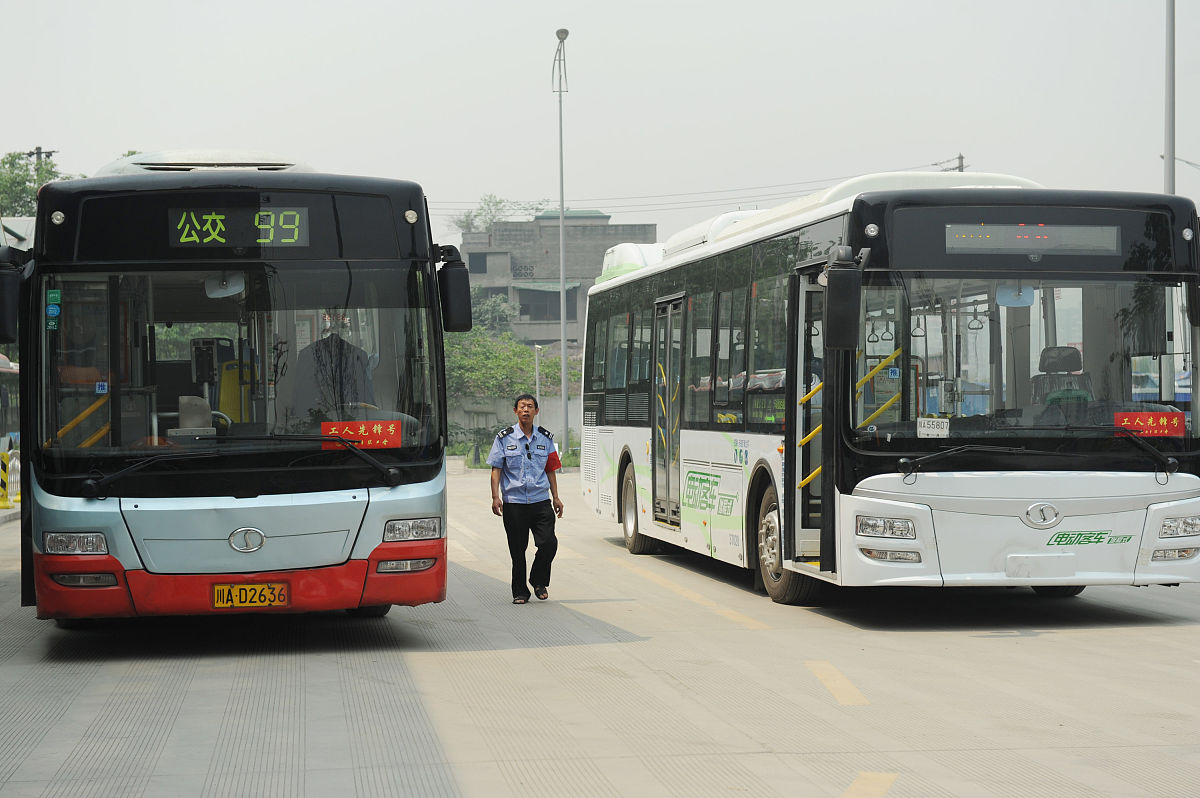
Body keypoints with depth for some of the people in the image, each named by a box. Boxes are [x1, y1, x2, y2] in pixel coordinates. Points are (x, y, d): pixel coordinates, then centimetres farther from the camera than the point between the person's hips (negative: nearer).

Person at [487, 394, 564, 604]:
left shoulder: (546, 438, 11)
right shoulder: (504, 438, 4)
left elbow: (551, 470, 16)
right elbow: (496, 469, 2)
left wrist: (556, 497, 12)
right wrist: (496, 497, -8)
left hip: (540, 500, 2)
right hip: (513, 502, -2)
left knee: (549, 543, -10)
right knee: (517, 549, 1)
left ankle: (539, 581, 14)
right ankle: (520, 592, 14)